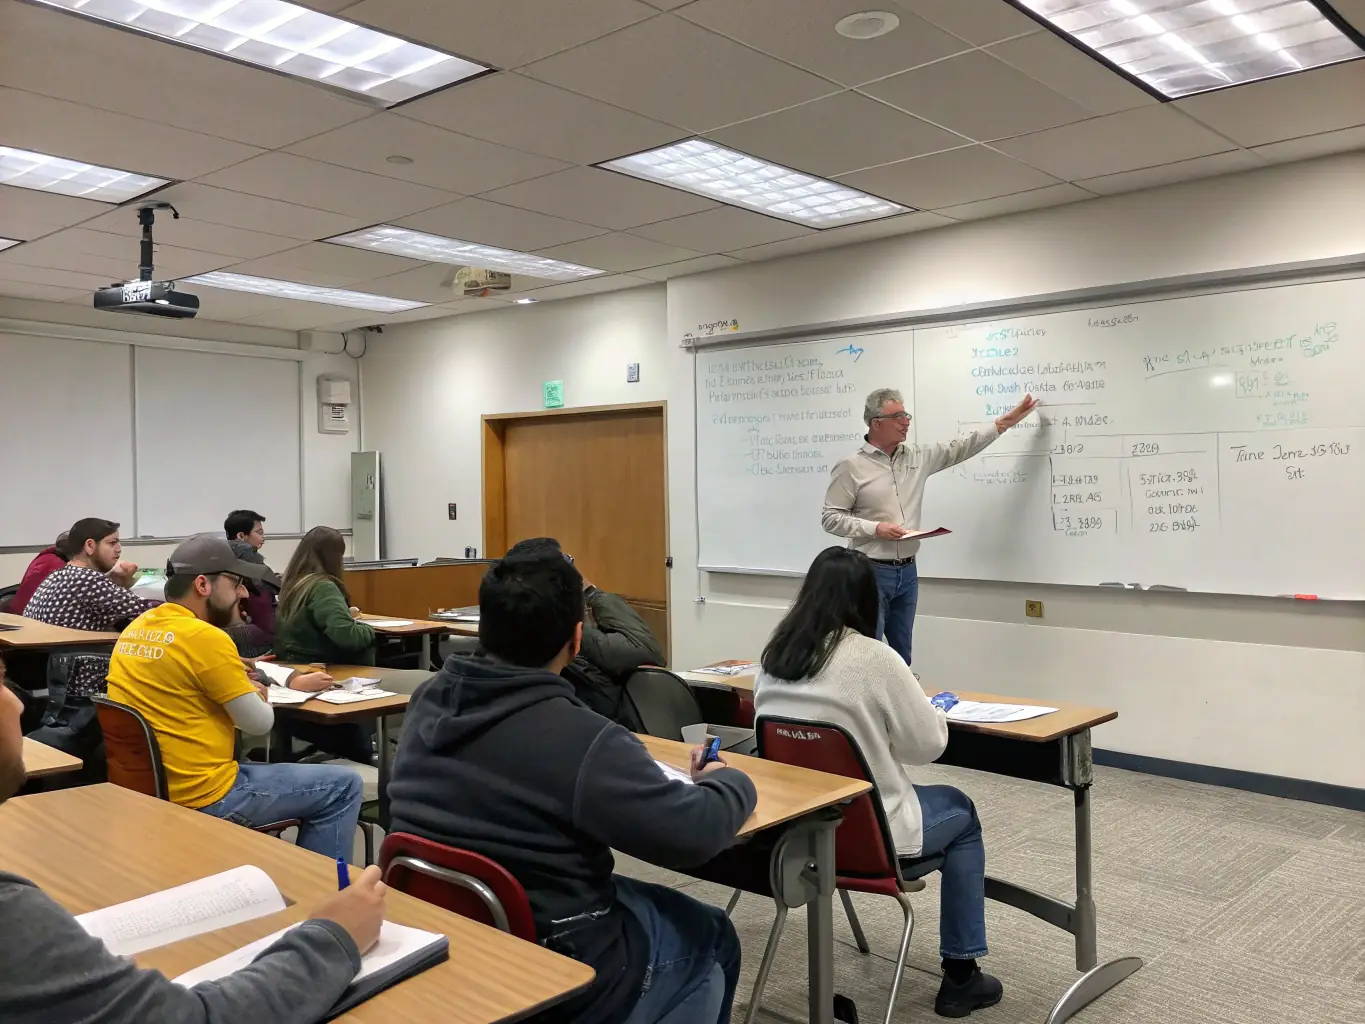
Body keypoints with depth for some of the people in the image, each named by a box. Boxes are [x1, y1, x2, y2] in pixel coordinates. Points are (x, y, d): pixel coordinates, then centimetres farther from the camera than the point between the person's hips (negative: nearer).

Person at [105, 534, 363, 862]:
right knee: (344, 787, 1)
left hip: (149, 789, 9)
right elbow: (260, 723, -13)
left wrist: (237, 682, 10)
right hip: (203, 799, -9)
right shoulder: (205, 637, -20)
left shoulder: (135, 629, 6)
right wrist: (257, 693, 8)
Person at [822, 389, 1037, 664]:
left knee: (901, 654, 14)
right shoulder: (850, 467, -8)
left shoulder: (917, 457, 9)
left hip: (908, 571, 6)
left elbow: (958, 449, 15)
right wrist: (875, 528, -18)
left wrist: (1004, 422, 13)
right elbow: (831, 519, -8)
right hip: (871, 572, -6)